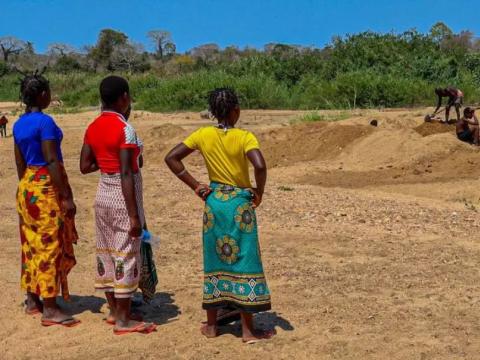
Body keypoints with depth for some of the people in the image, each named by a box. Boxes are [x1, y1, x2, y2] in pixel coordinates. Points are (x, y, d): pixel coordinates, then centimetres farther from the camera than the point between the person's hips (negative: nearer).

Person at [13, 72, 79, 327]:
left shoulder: (19, 124, 9)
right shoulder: (45, 121, -16)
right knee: (50, 246, -3)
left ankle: (32, 301, 24)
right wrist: (66, 197, -18)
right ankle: (50, 310, 3)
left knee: (32, 245, 14)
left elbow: (20, 163, 14)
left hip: (27, 186, 9)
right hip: (46, 186, -9)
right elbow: (52, 162, -20)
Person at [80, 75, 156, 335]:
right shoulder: (125, 129, -17)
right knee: (126, 255, 0)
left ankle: (114, 310, 27)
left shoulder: (93, 127, 5)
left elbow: (85, 166, 7)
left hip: (103, 194, 8)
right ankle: (124, 320, 7)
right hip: (122, 196, -8)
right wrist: (134, 216, -19)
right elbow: (126, 175, -21)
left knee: (106, 251, 15)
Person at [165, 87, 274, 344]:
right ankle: (248, 330, 10)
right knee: (243, 262, 4)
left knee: (214, 261, 14)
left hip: (214, 201, 4)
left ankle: (211, 325, 23)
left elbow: (171, 158, -1)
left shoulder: (203, 135, -1)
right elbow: (260, 166, -28)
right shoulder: (245, 137, -12)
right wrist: (259, 192, -11)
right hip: (240, 204, -4)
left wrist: (195, 186, 2)